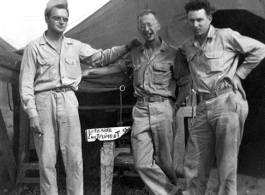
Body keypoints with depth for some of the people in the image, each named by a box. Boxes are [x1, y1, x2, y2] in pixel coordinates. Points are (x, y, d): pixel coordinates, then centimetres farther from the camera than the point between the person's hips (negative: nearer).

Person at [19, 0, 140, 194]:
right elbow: (26, 83, -1)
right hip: (44, 101, -2)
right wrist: (32, 113, -9)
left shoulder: (75, 46, 13)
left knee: (74, 158, 1)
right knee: (47, 160, 1)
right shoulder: (34, 47, 2)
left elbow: (101, 57, 17)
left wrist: (127, 47, 5)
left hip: (68, 101, 3)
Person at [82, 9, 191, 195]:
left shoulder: (172, 54, 2)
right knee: (142, 163, -3)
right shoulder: (135, 53, 14)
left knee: (164, 159, 2)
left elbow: (185, 83, 3)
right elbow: (119, 67, 28)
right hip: (141, 109, 4)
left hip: (163, 108, -3)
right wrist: (91, 71, 27)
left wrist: (175, 107, -5)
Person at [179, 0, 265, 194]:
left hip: (228, 102, -6)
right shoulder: (187, 46, 14)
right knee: (194, 162, 5)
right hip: (204, 106, 6)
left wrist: (238, 74, 0)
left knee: (227, 161, -3)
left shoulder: (225, 36, -2)